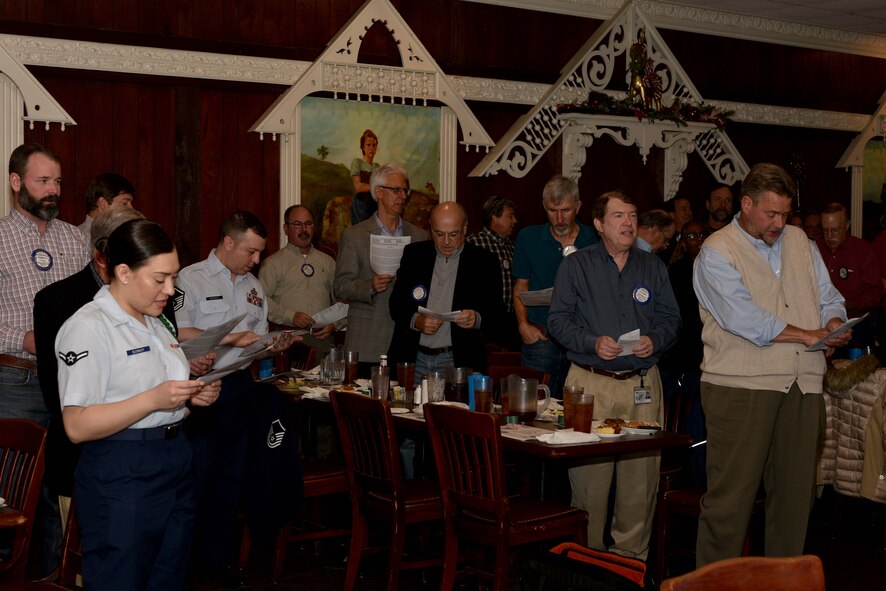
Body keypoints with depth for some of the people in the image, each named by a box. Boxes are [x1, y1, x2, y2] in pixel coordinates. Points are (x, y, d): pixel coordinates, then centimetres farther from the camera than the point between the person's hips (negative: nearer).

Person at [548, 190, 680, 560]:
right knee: (588, 477, -2)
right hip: (591, 383, -2)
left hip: (642, 384, 2)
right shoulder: (576, 266, 5)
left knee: (641, 475, 1)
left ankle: (633, 554, 14)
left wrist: (654, 340, -8)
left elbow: (670, 318, 13)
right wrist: (592, 342, -15)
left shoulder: (653, 267, 13)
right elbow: (558, 319, 0)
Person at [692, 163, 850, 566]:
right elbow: (743, 317, -16)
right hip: (741, 386, -6)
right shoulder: (717, 252, -4)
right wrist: (808, 335, -12)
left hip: (802, 384, 6)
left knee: (795, 489, 11)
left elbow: (828, 297, 19)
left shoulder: (799, 242, 17)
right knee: (731, 492, -4)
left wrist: (834, 323, -5)